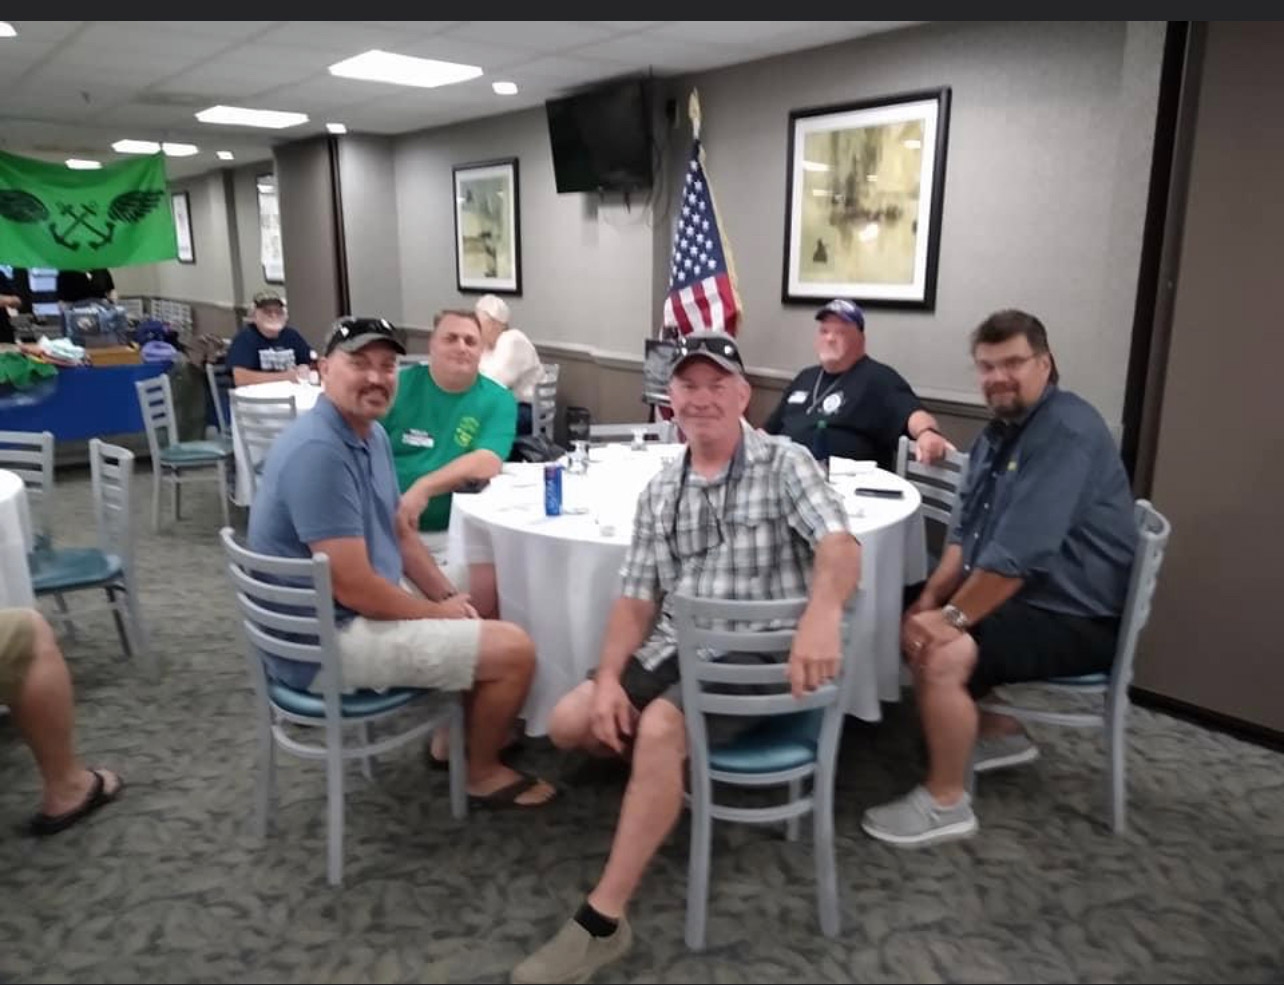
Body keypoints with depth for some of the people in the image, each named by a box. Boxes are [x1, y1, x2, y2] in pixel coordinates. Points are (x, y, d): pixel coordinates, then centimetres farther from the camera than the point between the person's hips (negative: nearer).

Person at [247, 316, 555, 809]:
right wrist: (439, 613, -13)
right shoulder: (318, 451, -27)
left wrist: (448, 598, 2)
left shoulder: (373, 434, 5)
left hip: (344, 618, 11)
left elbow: (399, 532, 15)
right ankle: (483, 773, 12)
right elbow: (352, 586, -28)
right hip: (326, 641, -11)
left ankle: (457, 734, 36)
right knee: (514, 649, -12)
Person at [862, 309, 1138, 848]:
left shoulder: (1066, 430, -21)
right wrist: (932, 597, -4)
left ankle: (946, 803, -5)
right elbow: (967, 530, 10)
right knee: (909, 625, 13)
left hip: (1077, 617, -10)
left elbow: (1021, 551, -29)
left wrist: (953, 616, -23)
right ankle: (1001, 733, 25)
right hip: (1022, 597, 10)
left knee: (939, 657, -26)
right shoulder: (998, 431, 11)